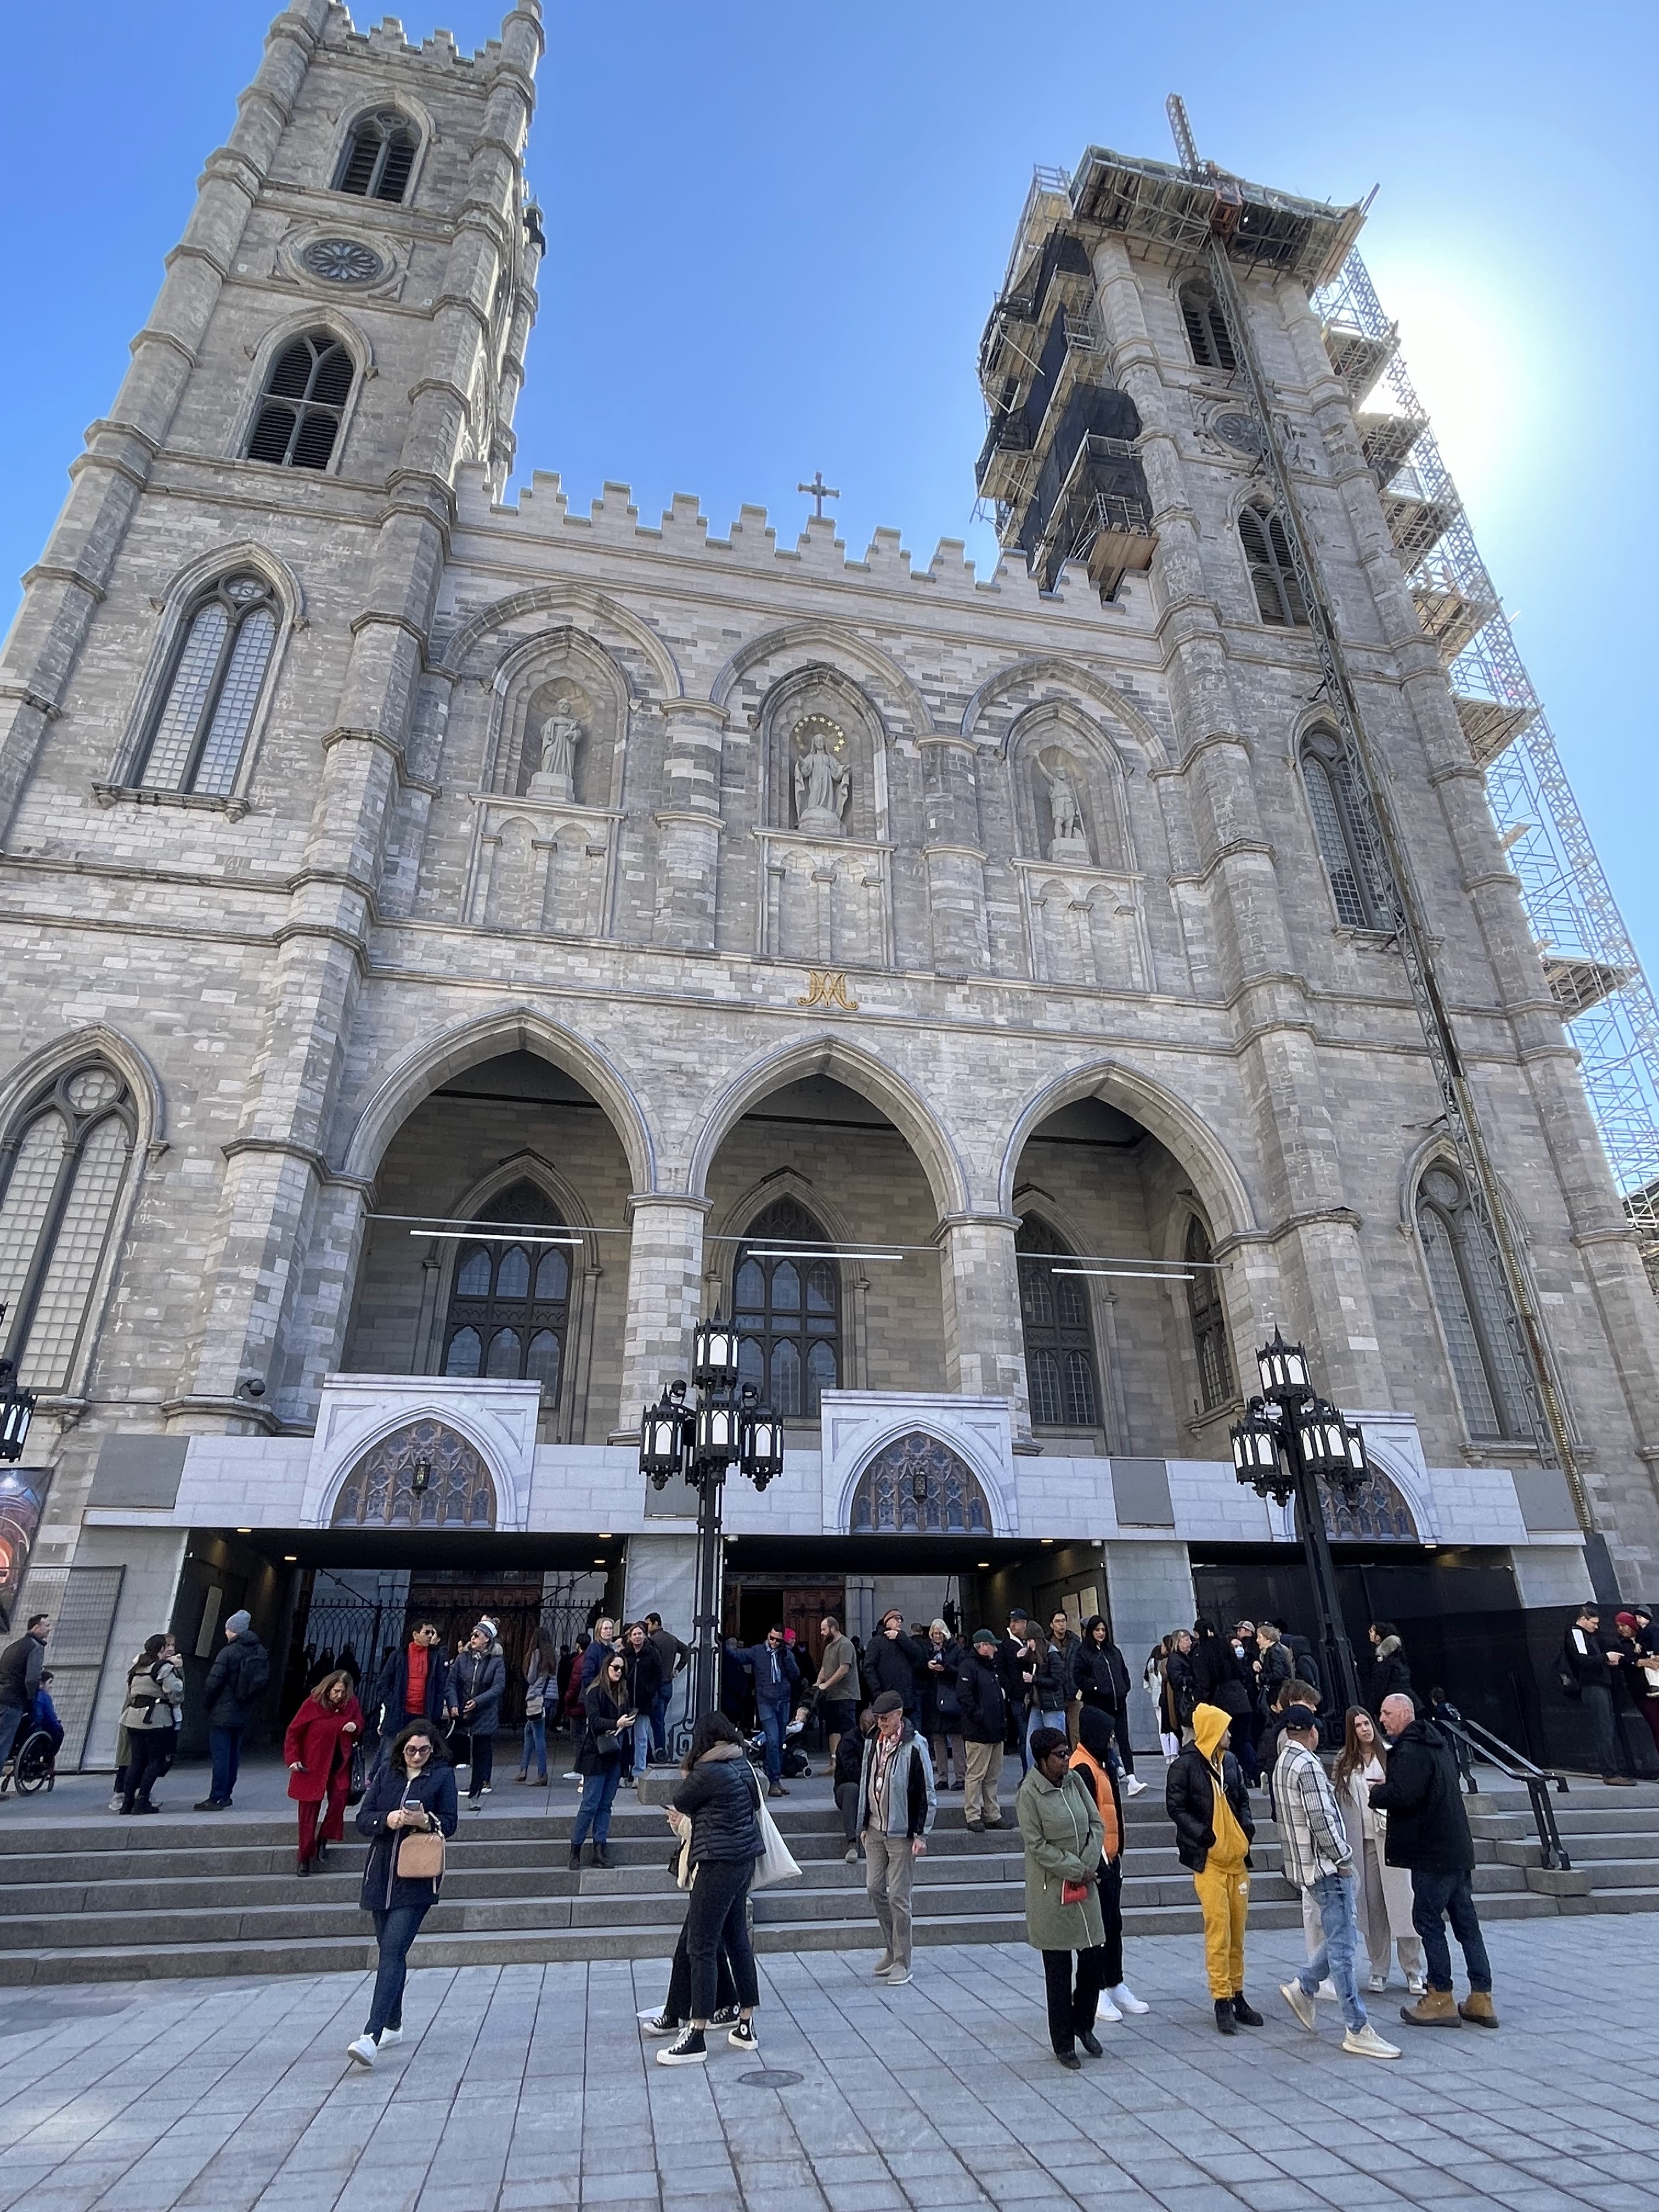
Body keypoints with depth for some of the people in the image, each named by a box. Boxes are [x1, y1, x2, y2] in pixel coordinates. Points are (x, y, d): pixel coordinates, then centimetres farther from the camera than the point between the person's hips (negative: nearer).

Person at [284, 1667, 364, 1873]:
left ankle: (323, 1841, 18)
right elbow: (293, 1733, -6)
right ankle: (305, 1858, 17)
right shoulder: (312, 1704, -15)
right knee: (309, 1812, 5)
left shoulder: (352, 1704, -5)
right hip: (312, 1767, -2)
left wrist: (355, 1727, -12)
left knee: (339, 1802, -6)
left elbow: (360, 1723, 12)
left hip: (339, 1766, 2)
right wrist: (294, 1759, -13)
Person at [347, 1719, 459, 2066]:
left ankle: (372, 2036, -15)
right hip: (381, 1874, 4)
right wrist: (388, 1820, -17)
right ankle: (393, 2025, 32)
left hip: (417, 1879, -4)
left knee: (393, 1951, -13)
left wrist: (425, 1821, -23)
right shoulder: (386, 1773, 6)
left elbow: (450, 1823, -4)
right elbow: (363, 1820, 3)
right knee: (389, 1950, 15)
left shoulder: (443, 1775, -2)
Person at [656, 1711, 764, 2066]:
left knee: (701, 1947, -2)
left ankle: (696, 2038, 0)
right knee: (737, 1940, 17)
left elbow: (681, 1803, -4)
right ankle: (746, 2026, 24)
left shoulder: (708, 1772, -18)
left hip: (718, 1863, -9)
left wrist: (686, 1777, 14)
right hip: (745, 1860, 9)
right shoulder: (742, 1765, 5)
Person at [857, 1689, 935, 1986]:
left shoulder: (914, 1746, -14)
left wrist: (921, 1834, -11)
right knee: (874, 1889, 9)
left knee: (898, 1896, -1)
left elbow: (926, 1793, -10)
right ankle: (891, 1950, 27)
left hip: (901, 1833, -6)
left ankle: (902, 1962, 12)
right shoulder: (873, 1741, 5)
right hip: (875, 1830, 6)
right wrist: (863, 1825, 14)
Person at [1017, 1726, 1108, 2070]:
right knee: (1059, 1970, 6)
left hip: (1085, 1884, 5)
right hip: (1051, 1890, -5)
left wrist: (1088, 1865, -7)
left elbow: (1097, 1824, 5)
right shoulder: (1029, 1793, -16)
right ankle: (1063, 2044, 22)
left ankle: (1083, 2023, 34)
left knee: (1096, 1957, 9)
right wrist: (1075, 1870, -14)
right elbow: (1037, 1845, -15)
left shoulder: (1075, 1781, 1)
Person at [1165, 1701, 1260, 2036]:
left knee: (1237, 1930, 12)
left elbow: (1242, 1798, 19)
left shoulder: (1229, 1761, 8)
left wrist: (1247, 1825, 2)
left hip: (1237, 1858, 6)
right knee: (1218, 1929, -5)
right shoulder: (1184, 1766, -13)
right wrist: (1202, 1834, -19)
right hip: (1208, 1860, -6)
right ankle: (1222, 2000, 5)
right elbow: (1175, 1807, -11)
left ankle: (1237, 1995, 24)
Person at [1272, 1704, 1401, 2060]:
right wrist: (1343, 1858, -10)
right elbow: (1322, 1821, -23)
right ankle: (1357, 2031, 5)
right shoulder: (1308, 1765, -20)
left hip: (1304, 1866, 9)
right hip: (1325, 1866, -9)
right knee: (1342, 1945, -2)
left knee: (1341, 1936, 18)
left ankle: (1303, 1988, 21)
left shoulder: (1282, 1763, 10)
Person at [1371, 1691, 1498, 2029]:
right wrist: (1390, 1786, 12)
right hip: (1457, 1849, 10)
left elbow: (1403, 1796, -27)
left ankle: (1440, 2000, 7)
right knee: (1466, 1922, 13)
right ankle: (1481, 1999, 18)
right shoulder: (1437, 1743, 13)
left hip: (1432, 1852, -10)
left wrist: (1377, 1792, -7)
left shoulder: (1410, 1750, -18)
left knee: (1428, 1919, 1)